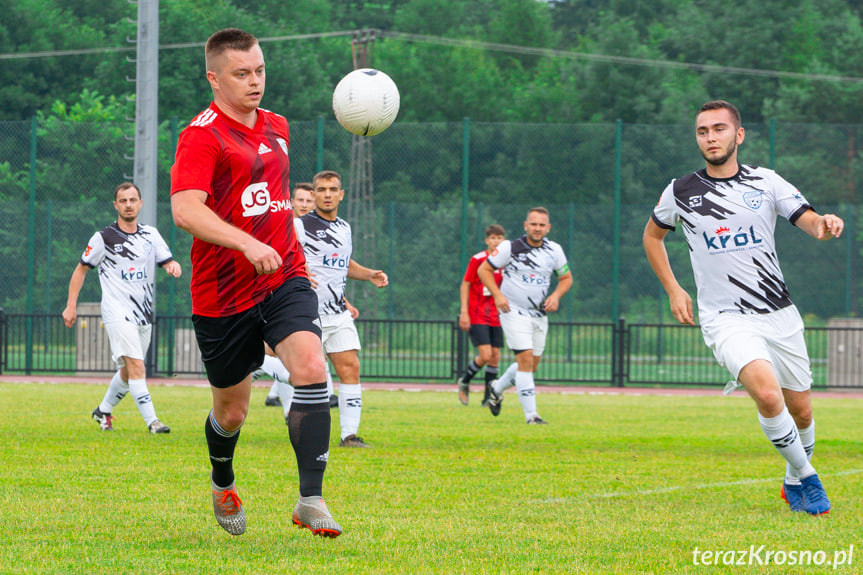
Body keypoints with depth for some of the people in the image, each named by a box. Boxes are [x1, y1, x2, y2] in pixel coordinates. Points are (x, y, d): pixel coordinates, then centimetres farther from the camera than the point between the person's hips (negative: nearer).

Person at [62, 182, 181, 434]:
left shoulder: (150, 234, 9)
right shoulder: (103, 238, -3)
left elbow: (168, 261, 5)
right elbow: (81, 269, 5)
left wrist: (173, 266, -20)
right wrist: (71, 306, 0)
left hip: (144, 316, 6)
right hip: (118, 314, -6)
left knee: (128, 371, 15)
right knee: (136, 366, -20)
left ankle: (103, 411, 36)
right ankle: (151, 421, -24)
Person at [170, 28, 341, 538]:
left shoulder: (277, 127, 12)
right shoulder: (202, 136, -12)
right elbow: (186, 210, -26)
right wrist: (247, 244, -38)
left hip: (285, 280, 4)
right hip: (223, 294, -4)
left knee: (310, 368, -22)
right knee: (232, 410, 9)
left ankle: (311, 500, -22)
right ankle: (223, 485, 42)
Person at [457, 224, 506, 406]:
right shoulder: (477, 259, -8)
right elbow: (465, 285, -5)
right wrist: (464, 312, -11)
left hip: (495, 317, 5)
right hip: (477, 316, -5)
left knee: (495, 357, 2)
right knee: (485, 355, -15)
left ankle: (489, 397, 13)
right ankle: (464, 380, 11)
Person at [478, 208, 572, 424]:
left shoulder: (554, 250, 3)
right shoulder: (510, 247, -9)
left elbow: (566, 278, 15)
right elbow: (484, 270, -2)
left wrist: (556, 295, -5)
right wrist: (497, 295, -15)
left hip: (539, 315, 6)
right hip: (514, 312, -6)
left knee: (531, 366, 10)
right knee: (526, 360, -16)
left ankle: (497, 388, 37)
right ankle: (531, 415, -15)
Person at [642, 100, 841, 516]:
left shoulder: (764, 182, 1)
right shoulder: (681, 192, 0)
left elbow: (809, 221, -8)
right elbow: (652, 235, 18)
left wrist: (824, 226, -32)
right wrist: (673, 290, 9)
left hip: (779, 315, 3)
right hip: (726, 320, -2)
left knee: (800, 411, 8)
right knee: (767, 395, -26)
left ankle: (794, 482, 35)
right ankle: (806, 478, -7)